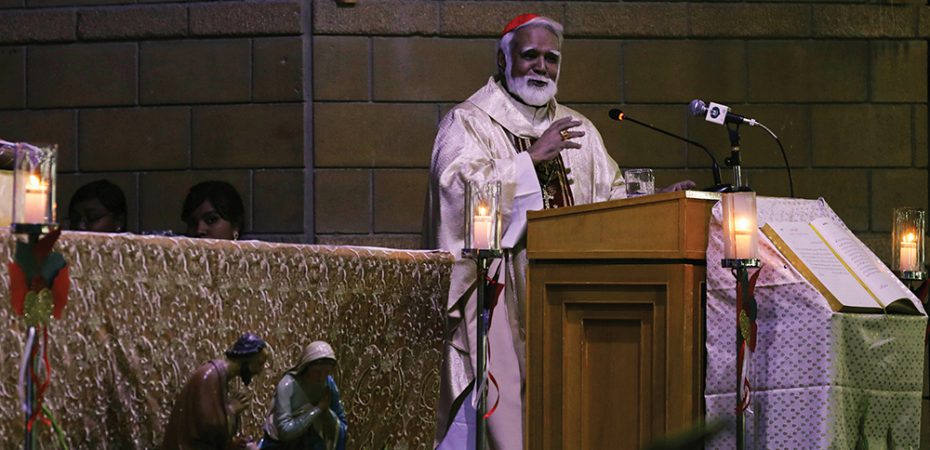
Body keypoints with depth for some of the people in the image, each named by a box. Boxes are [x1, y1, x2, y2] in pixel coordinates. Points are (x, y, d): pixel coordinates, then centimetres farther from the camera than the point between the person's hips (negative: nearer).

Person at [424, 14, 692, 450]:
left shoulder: (577, 130, 20)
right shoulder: (468, 122, 3)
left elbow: (612, 200, 17)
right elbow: (458, 185, -15)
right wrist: (531, 158, -16)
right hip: (497, 295, -5)